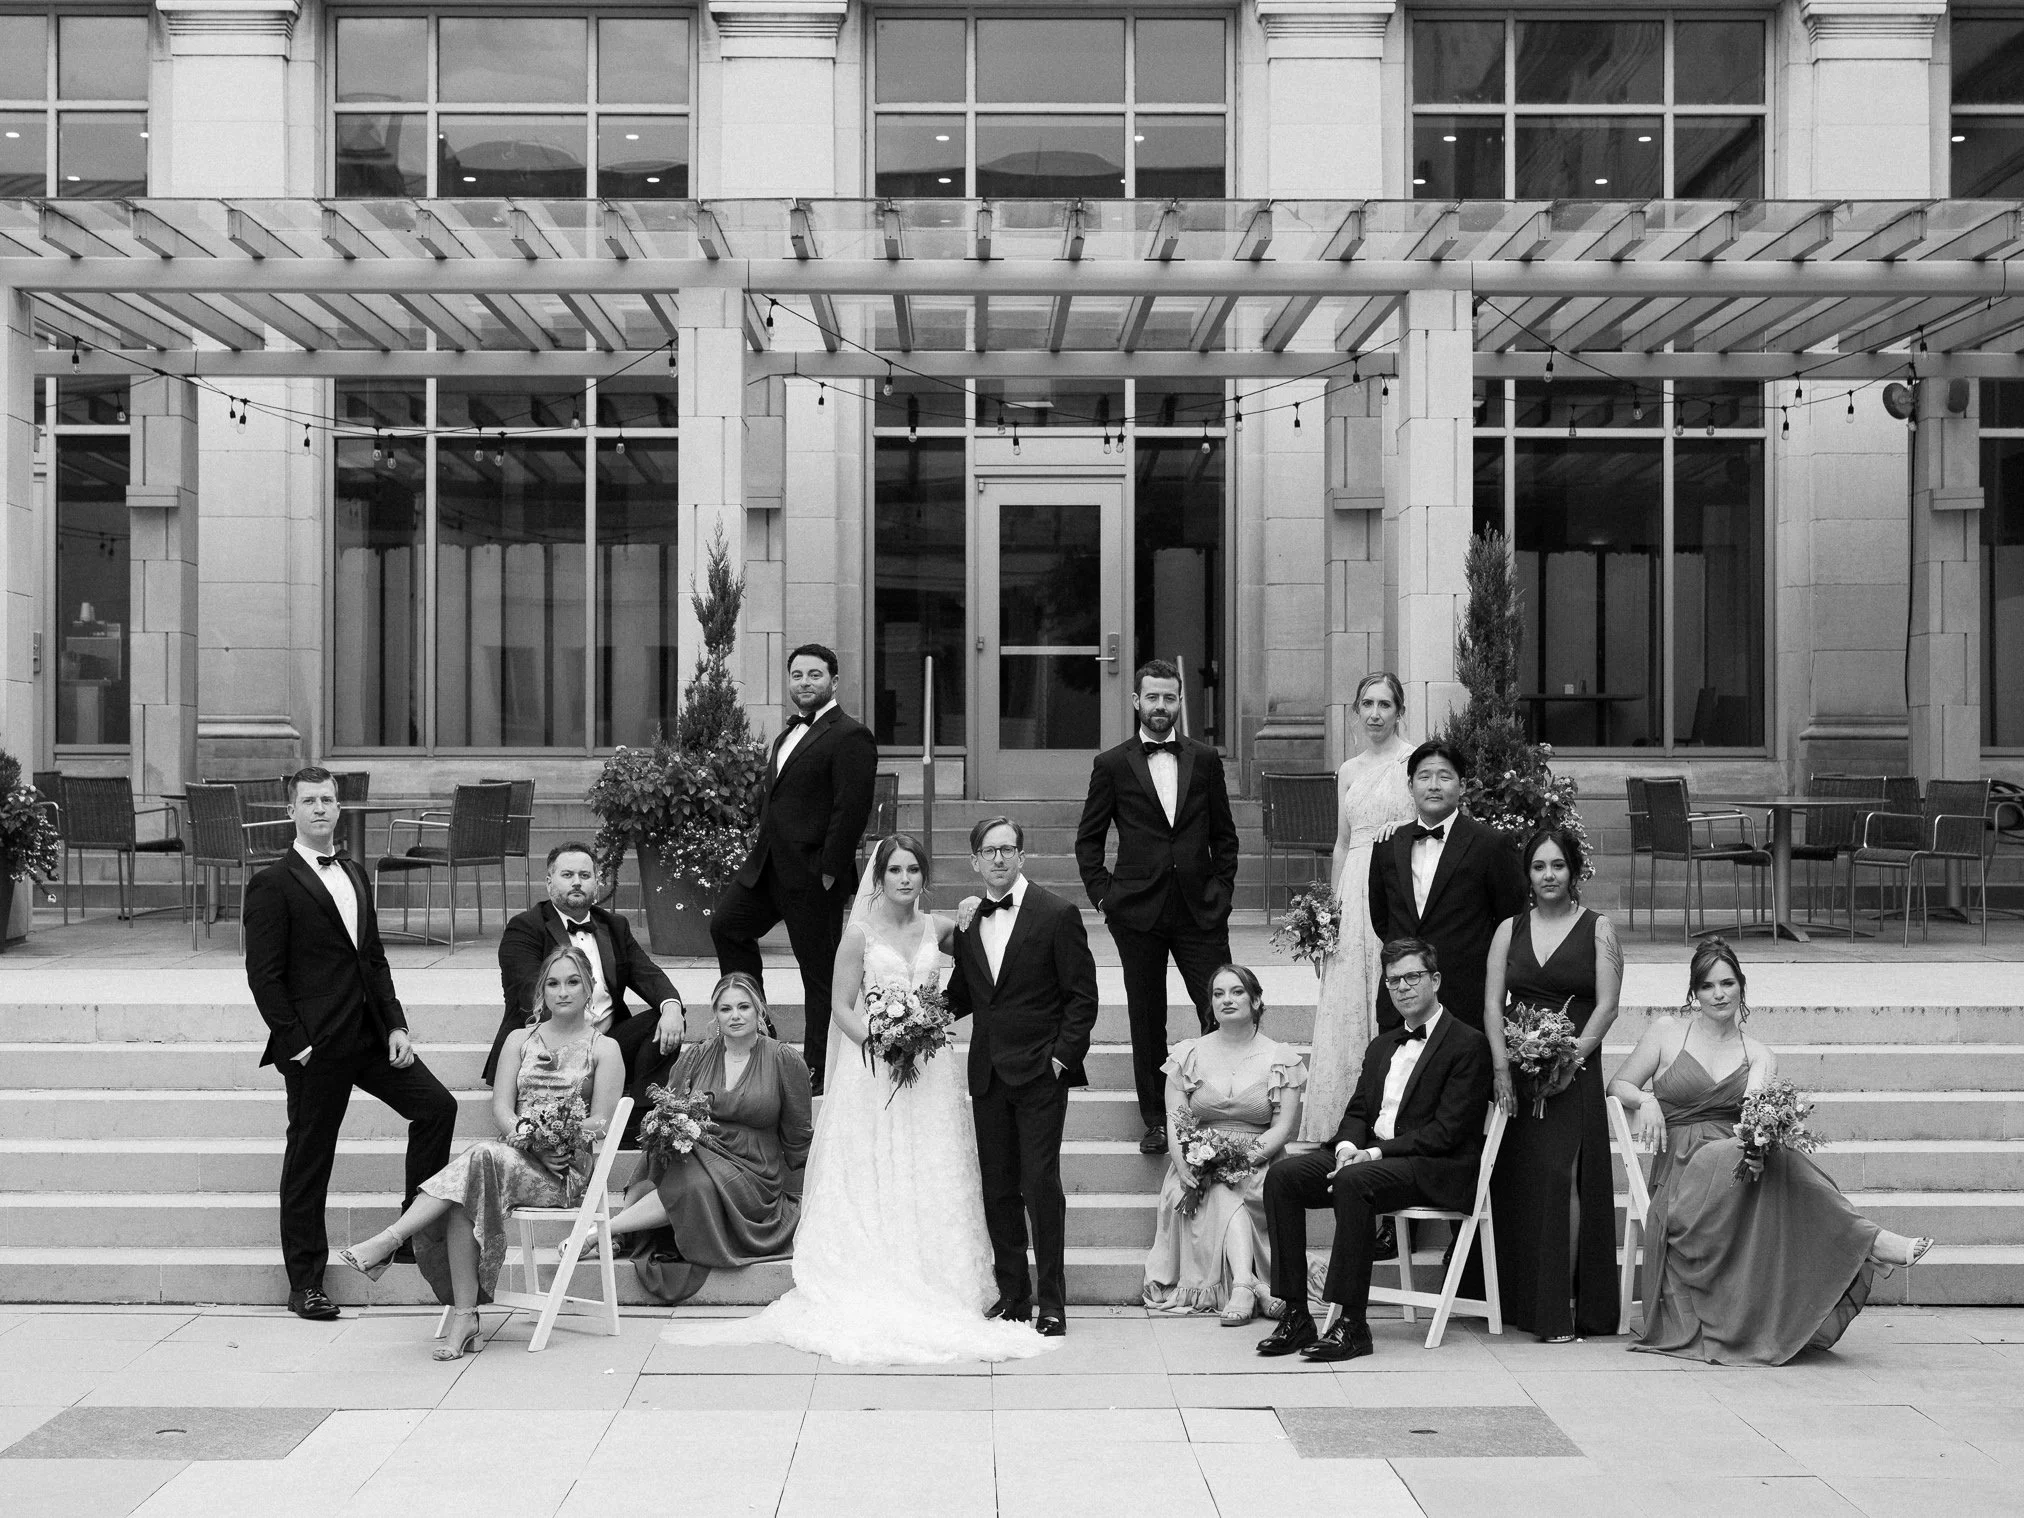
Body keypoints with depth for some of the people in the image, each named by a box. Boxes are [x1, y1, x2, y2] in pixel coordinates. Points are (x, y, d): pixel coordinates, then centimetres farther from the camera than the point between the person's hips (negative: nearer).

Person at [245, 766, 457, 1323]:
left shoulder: (355, 876, 16)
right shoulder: (272, 885, -6)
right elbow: (263, 974, -10)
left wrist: (395, 1024, 7)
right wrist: (294, 1042, -14)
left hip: (369, 1033, 7)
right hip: (314, 1046, -7)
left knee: (437, 1105, -2)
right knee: (309, 1158, 1)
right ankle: (305, 1283, 11)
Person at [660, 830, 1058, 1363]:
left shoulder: (939, 928, 7)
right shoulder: (861, 933, -3)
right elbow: (841, 1007, -3)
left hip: (930, 1070, 3)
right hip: (873, 1073, -3)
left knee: (932, 1186, 3)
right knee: (873, 1189, -3)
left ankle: (934, 1295, 9)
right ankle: (874, 1304, 0)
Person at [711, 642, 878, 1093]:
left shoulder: (850, 737, -13)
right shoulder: (788, 734, 17)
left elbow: (851, 810, -19)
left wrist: (828, 870, -21)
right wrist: (762, 843, 13)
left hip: (813, 875, -9)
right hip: (768, 865, 9)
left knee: (819, 971, 0)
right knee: (725, 925, 12)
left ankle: (818, 1070, 10)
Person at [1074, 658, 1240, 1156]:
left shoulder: (1205, 759, 7)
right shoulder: (1112, 765, 2)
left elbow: (1224, 834, 13)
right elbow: (1088, 840, 8)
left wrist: (1221, 889, 4)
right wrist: (1103, 893, 0)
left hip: (1200, 909, 1)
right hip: (1137, 910, -1)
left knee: (1222, 1013, -4)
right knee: (1147, 1021, 6)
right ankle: (1155, 1120, 16)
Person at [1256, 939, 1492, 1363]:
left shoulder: (1468, 1045, -5)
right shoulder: (1382, 1045, 21)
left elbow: (1447, 1131, -13)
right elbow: (1357, 1111, 19)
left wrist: (1375, 1153, -18)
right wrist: (1348, 1145, -5)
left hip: (1435, 1169, -8)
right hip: (1368, 1154, 8)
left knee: (1354, 1181, -36)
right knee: (1282, 1175, -14)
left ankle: (1353, 1324, -30)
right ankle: (1295, 1315, -15)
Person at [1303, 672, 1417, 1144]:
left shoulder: (1416, 760, 0)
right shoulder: (1348, 771, 16)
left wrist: (1407, 827, -21)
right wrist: (1331, 902, 14)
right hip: (1354, 891, 5)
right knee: (1345, 1003, 3)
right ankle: (1348, 1121, 8)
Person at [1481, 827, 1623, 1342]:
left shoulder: (1598, 929, 4)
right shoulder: (1510, 930, 12)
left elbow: (1606, 1006, -3)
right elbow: (1493, 1003, 6)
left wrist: (1571, 1059, -15)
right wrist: (1502, 1066, -7)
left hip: (1573, 1072, -3)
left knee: (1560, 1178, -12)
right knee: (1518, 1182, 0)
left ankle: (1563, 1307, -9)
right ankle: (1523, 1304, 9)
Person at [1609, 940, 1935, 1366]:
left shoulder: (1759, 1056, 13)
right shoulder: (1667, 1031, 10)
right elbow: (1618, 1085, 13)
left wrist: (1756, 1143, -29)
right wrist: (1645, 1100, -10)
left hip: (1734, 1154, 2)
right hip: (1681, 1166, -2)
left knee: (1770, 1158, -34)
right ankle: (1868, 1241, -41)